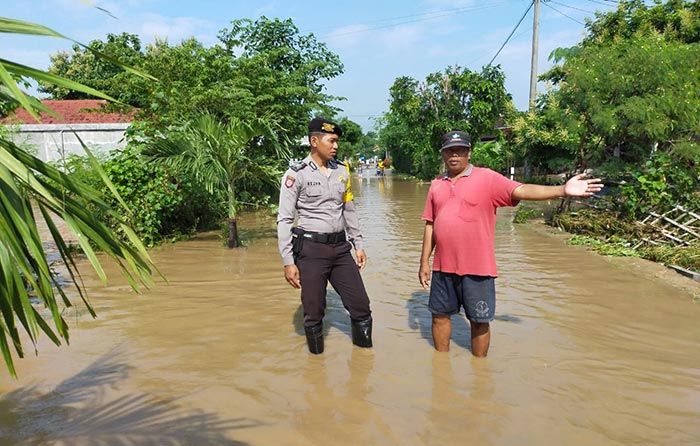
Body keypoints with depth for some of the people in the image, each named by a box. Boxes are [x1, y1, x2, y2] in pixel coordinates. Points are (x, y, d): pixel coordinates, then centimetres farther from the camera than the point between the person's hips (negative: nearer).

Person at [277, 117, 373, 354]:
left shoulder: (341, 171, 7)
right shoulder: (297, 174, -8)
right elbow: (284, 220, -8)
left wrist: (358, 244, 14)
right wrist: (288, 262, -12)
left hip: (341, 248, 5)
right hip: (311, 250, -5)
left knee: (361, 306, 8)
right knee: (314, 313, 6)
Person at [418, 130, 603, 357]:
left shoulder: (487, 178, -3)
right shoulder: (436, 185, 9)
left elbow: (521, 190, -15)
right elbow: (430, 225, 10)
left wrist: (563, 190, -28)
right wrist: (424, 262, 8)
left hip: (477, 268, -4)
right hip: (443, 266, 4)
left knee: (479, 321, 8)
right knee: (440, 314, 14)